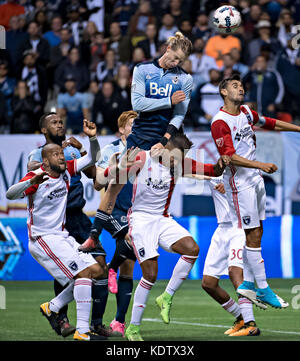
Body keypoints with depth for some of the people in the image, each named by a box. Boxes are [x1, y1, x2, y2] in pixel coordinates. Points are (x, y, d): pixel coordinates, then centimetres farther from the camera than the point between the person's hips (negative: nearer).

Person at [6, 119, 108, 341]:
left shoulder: (66, 171, 4)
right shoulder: (36, 178, -16)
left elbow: (93, 159, 10)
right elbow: (10, 194, -30)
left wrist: (92, 138, -9)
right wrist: (31, 182, -48)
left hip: (62, 236, 9)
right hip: (43, 238, -9)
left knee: (96, 271, 6)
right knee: (84, 271, -19)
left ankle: (52, 307, 16)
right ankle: (82, 331, -23)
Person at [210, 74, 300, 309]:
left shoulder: (246, 112, 11)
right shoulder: (220, 122, -14)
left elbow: (271, 123, 26)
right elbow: (229, 156, -20)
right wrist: (260, 165, -27)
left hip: (255, 179, 8)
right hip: (239, 182, -8)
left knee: (255, 233, 8)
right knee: (253, 235, -7)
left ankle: (248, 283, 16)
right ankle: (263, 289, -3)